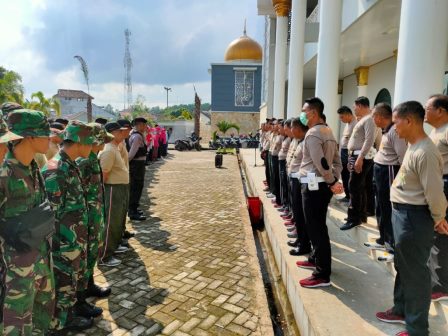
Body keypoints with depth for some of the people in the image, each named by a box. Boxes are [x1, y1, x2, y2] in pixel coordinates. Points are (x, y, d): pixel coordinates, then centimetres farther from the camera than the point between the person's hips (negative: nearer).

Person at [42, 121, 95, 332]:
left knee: (75, 274, 24)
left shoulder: (71, 166, 5)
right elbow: (52, 213, -23)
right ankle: (63, 319, 29)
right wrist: (62, 244, -17)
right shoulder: (55, 170, -25)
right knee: (64, 278, 10)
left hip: (78, 237, 9)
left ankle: (73, 304, 43)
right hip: (64, 240, -9)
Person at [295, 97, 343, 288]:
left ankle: (322, 275, 3)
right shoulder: (327, 131, 15)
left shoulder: (312, 134, -15)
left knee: (316, 229, -4)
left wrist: (332, 183, -13)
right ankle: (316, 259, 36)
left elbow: (321, 163, -23)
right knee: (318, 226, 20)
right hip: (322, 185, 10)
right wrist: (335, 181, 9)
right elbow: (337, 161, 15)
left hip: (313, 185, -10)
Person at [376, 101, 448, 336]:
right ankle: (402, 310, 43)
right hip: (402, 213, 10)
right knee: (403, 266, 23)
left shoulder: (425, 153, -24)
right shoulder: (413, 146, 8)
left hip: (414, 217, -10)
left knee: (415, 272, 5)